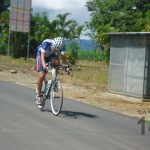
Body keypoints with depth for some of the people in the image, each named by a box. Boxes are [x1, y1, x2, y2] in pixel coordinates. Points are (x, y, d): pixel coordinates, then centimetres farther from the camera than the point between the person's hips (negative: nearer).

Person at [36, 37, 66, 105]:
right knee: (41, 76, -16)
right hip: (41, 54, -3)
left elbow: (63, 56, -29)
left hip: (51, 55, 3)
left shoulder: (61, 46, -27)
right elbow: (42, 56, -42)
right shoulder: (46, 43, -37)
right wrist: (44, 66, -58)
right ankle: (38, 95, 2)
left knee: (57, 61, -33)